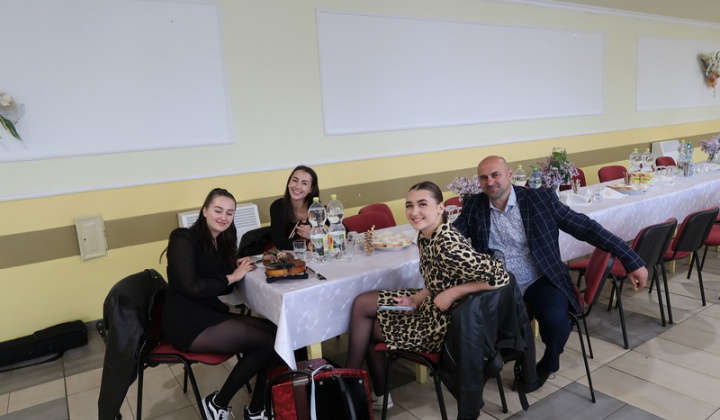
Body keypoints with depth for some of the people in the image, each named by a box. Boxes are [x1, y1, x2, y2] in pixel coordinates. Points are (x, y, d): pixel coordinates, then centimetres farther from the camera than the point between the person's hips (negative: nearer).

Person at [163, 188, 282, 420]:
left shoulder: (220, 241, 15)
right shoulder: (184, 239, -9)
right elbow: (190, 287, -22)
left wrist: (238, 267, -5)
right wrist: (232, 277, -13)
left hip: (212, 314, 8)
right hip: (187, 323, -8)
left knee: (276, 332, -12)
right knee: (268, 341, -19)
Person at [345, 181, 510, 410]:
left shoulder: (448, 245, -30)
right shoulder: (425, 235, -3)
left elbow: (500, 277, -32)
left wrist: (453, 294, -27)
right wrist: (416, 299, -6)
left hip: (445, 322, -9)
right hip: (432, 304, 9)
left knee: (367, 327, 2)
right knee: (361, 304, 11)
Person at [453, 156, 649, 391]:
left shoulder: (540, 199, -5)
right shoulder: (473, 206, 2)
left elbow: (586, 227, -4)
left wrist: (631, 261, -8)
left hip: (541, 280, -1)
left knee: (554, 318, -30)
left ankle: (547, 365, 8)